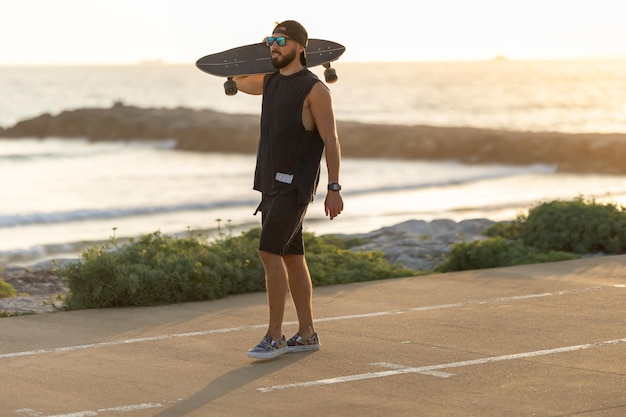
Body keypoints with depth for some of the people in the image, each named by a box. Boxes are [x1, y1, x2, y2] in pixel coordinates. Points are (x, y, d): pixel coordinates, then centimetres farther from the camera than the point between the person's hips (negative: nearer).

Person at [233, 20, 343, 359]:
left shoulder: (314, 88, -12)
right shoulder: (270, 80, 11)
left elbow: (331, 141, -13)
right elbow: (237, 80, 32)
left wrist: (334, 188, -17)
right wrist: (262, 53, 17)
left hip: (296, 184, -8)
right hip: (272, 182, 8)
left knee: (269, 252, -16)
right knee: (291, 256, 10)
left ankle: (274, 336, -12)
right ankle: (307, 334, 18)